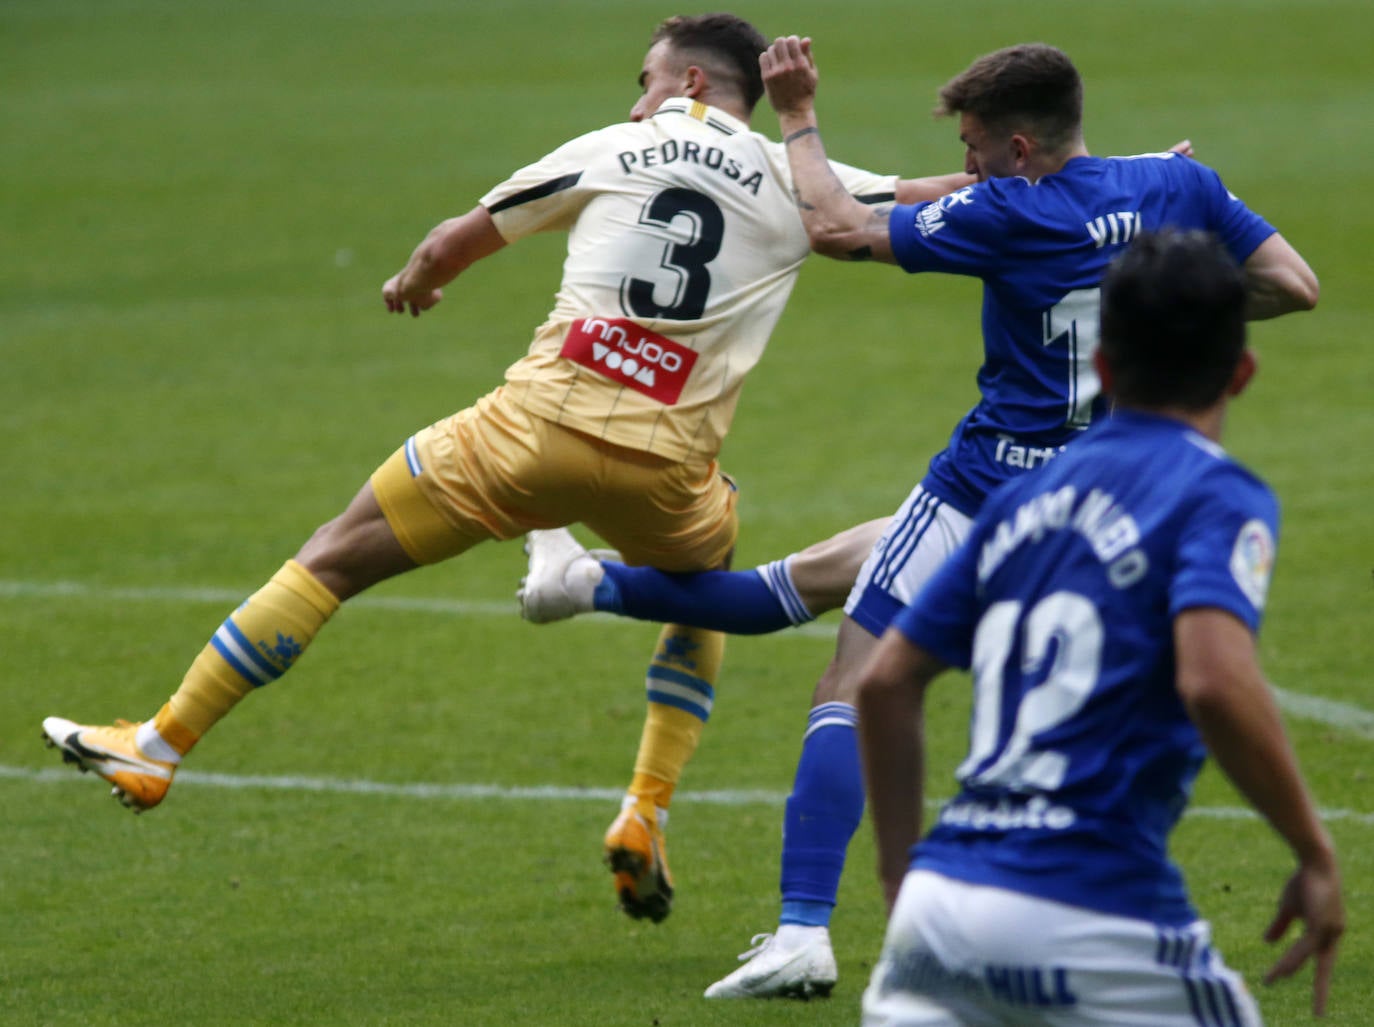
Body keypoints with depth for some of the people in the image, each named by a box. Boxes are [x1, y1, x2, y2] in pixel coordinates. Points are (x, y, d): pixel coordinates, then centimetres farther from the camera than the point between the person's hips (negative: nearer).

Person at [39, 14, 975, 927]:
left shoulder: (610, 151, 13)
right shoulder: (794, 183, 12)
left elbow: (458, 241, 20)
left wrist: (412, 284, 40)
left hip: (538, 424, -1)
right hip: (664, 466, 1)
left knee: (332, 561, 10)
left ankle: (159, 748, 10)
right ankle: (646, 818, 18)